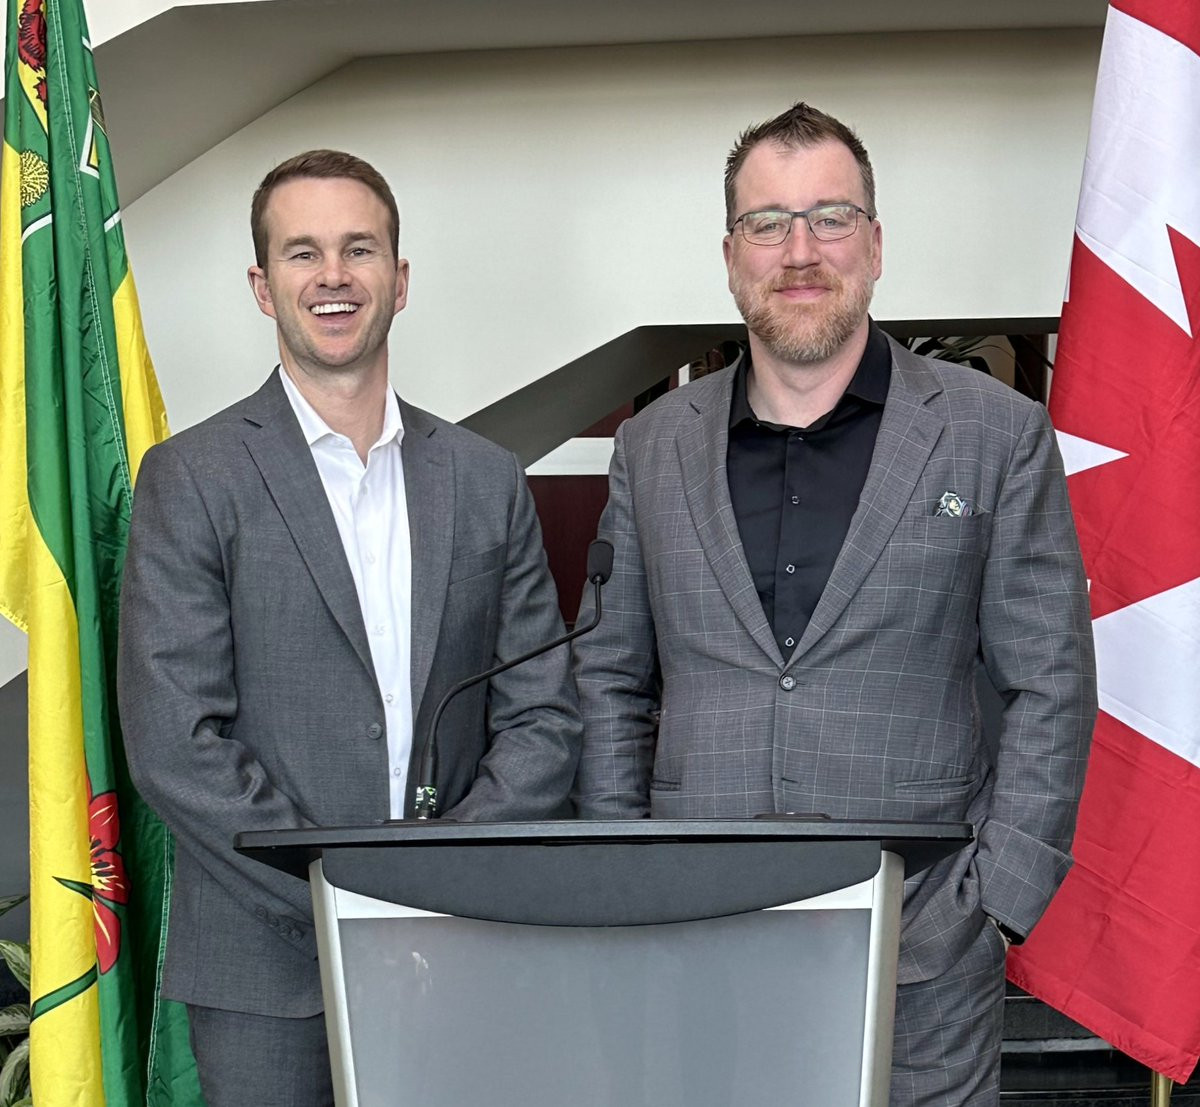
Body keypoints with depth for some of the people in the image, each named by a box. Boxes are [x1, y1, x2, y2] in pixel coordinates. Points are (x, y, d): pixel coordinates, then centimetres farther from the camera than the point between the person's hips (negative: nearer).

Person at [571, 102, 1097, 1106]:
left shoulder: (998, 435, 1)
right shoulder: (654, 446, 8)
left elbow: (1052, 685, 1)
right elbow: (610, 681, 13)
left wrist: (997, 900, -6)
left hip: (920, 952, -2)